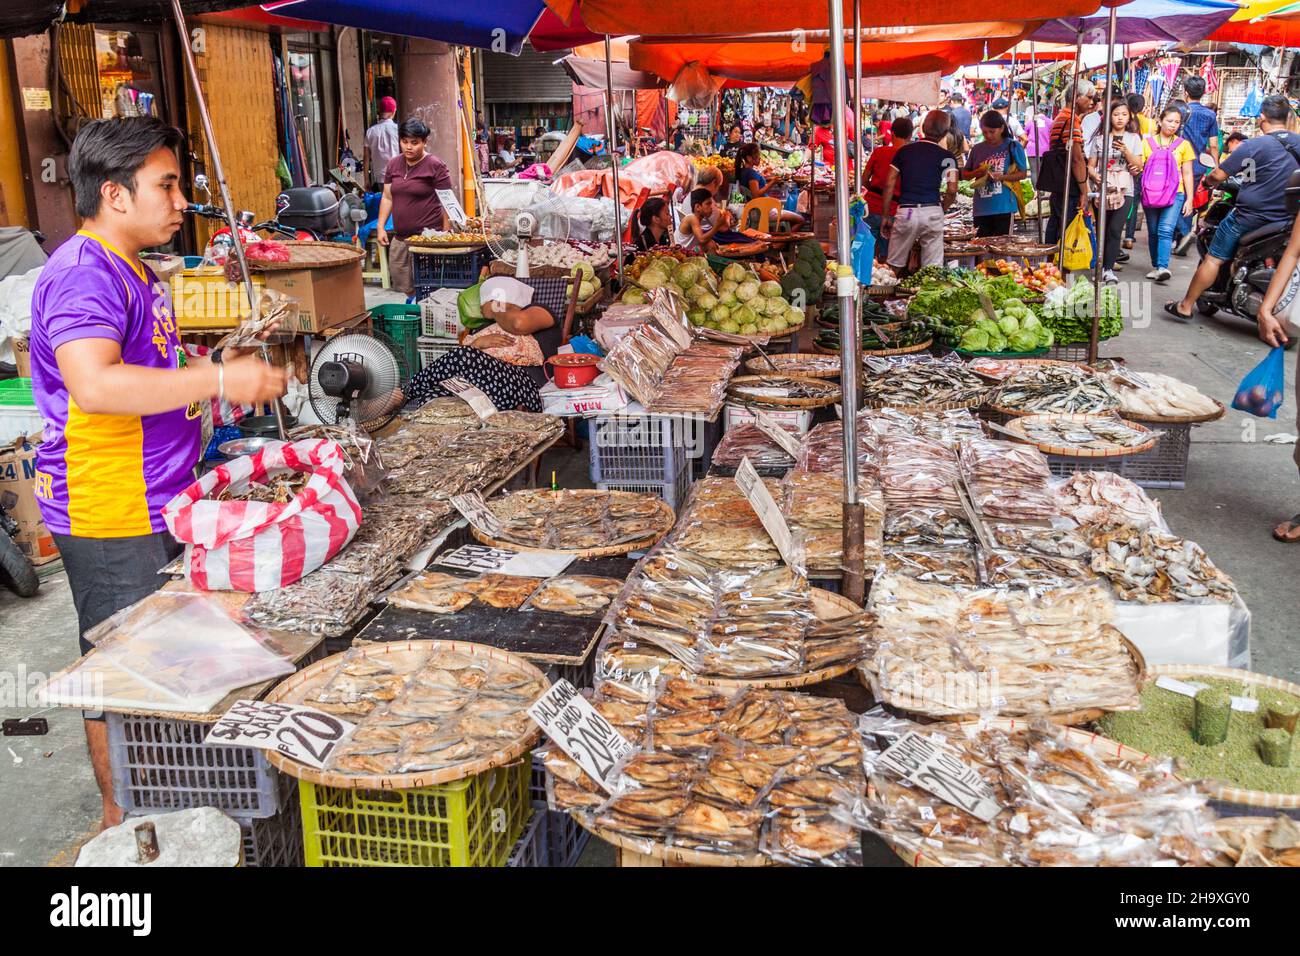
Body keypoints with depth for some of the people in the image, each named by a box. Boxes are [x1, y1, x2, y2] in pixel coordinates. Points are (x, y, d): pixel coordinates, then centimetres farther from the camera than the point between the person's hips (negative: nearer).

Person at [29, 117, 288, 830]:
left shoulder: (127, 268, 15)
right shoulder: (83, 274, -20)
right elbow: (94, 384, -36)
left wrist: (213, 368, 13)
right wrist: (220, 380, -34)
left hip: (154, 504, 10)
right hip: (109, 515, -10)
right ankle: (122, 818, 19)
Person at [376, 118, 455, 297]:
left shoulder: (435, 166, -6)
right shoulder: (394, 164, 12)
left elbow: (446, 203, -6)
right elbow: (387, 198, 18)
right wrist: (381, 227, 10)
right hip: (399, 238, 6)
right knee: (401, 288, 6)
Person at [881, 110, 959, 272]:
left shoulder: (904, 151, 9)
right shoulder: (946, 157, 3)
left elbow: (889, 185, 5)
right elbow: (952, 190, -6)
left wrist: (886, 216, 10)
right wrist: (941, 210, 12)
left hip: (906, 212, 1)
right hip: (932, 213, -1)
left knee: (895, 265, 8)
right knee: (933, 269, 4)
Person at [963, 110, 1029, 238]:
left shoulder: (1013, 147, 1)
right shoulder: (977, 149, 9)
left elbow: (1023, 173, 1)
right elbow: (964, 174, 15)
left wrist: (1001, 177, -15)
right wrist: (976, 173, -8)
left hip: (1003, 207, -3)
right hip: (981, 209, 3)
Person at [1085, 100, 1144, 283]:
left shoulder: (1133, 138, 9)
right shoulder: (1100, 138, 9)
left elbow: (1138, 166, 4)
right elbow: (1090, 165, 8)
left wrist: (1125, 151, -11)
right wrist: (1094, 175, -13)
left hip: (1124, 192, -1)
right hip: (1102, 190, 1)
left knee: (1115, 230, -12)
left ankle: (1109, 269, -12)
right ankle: (1101, 267, 11)